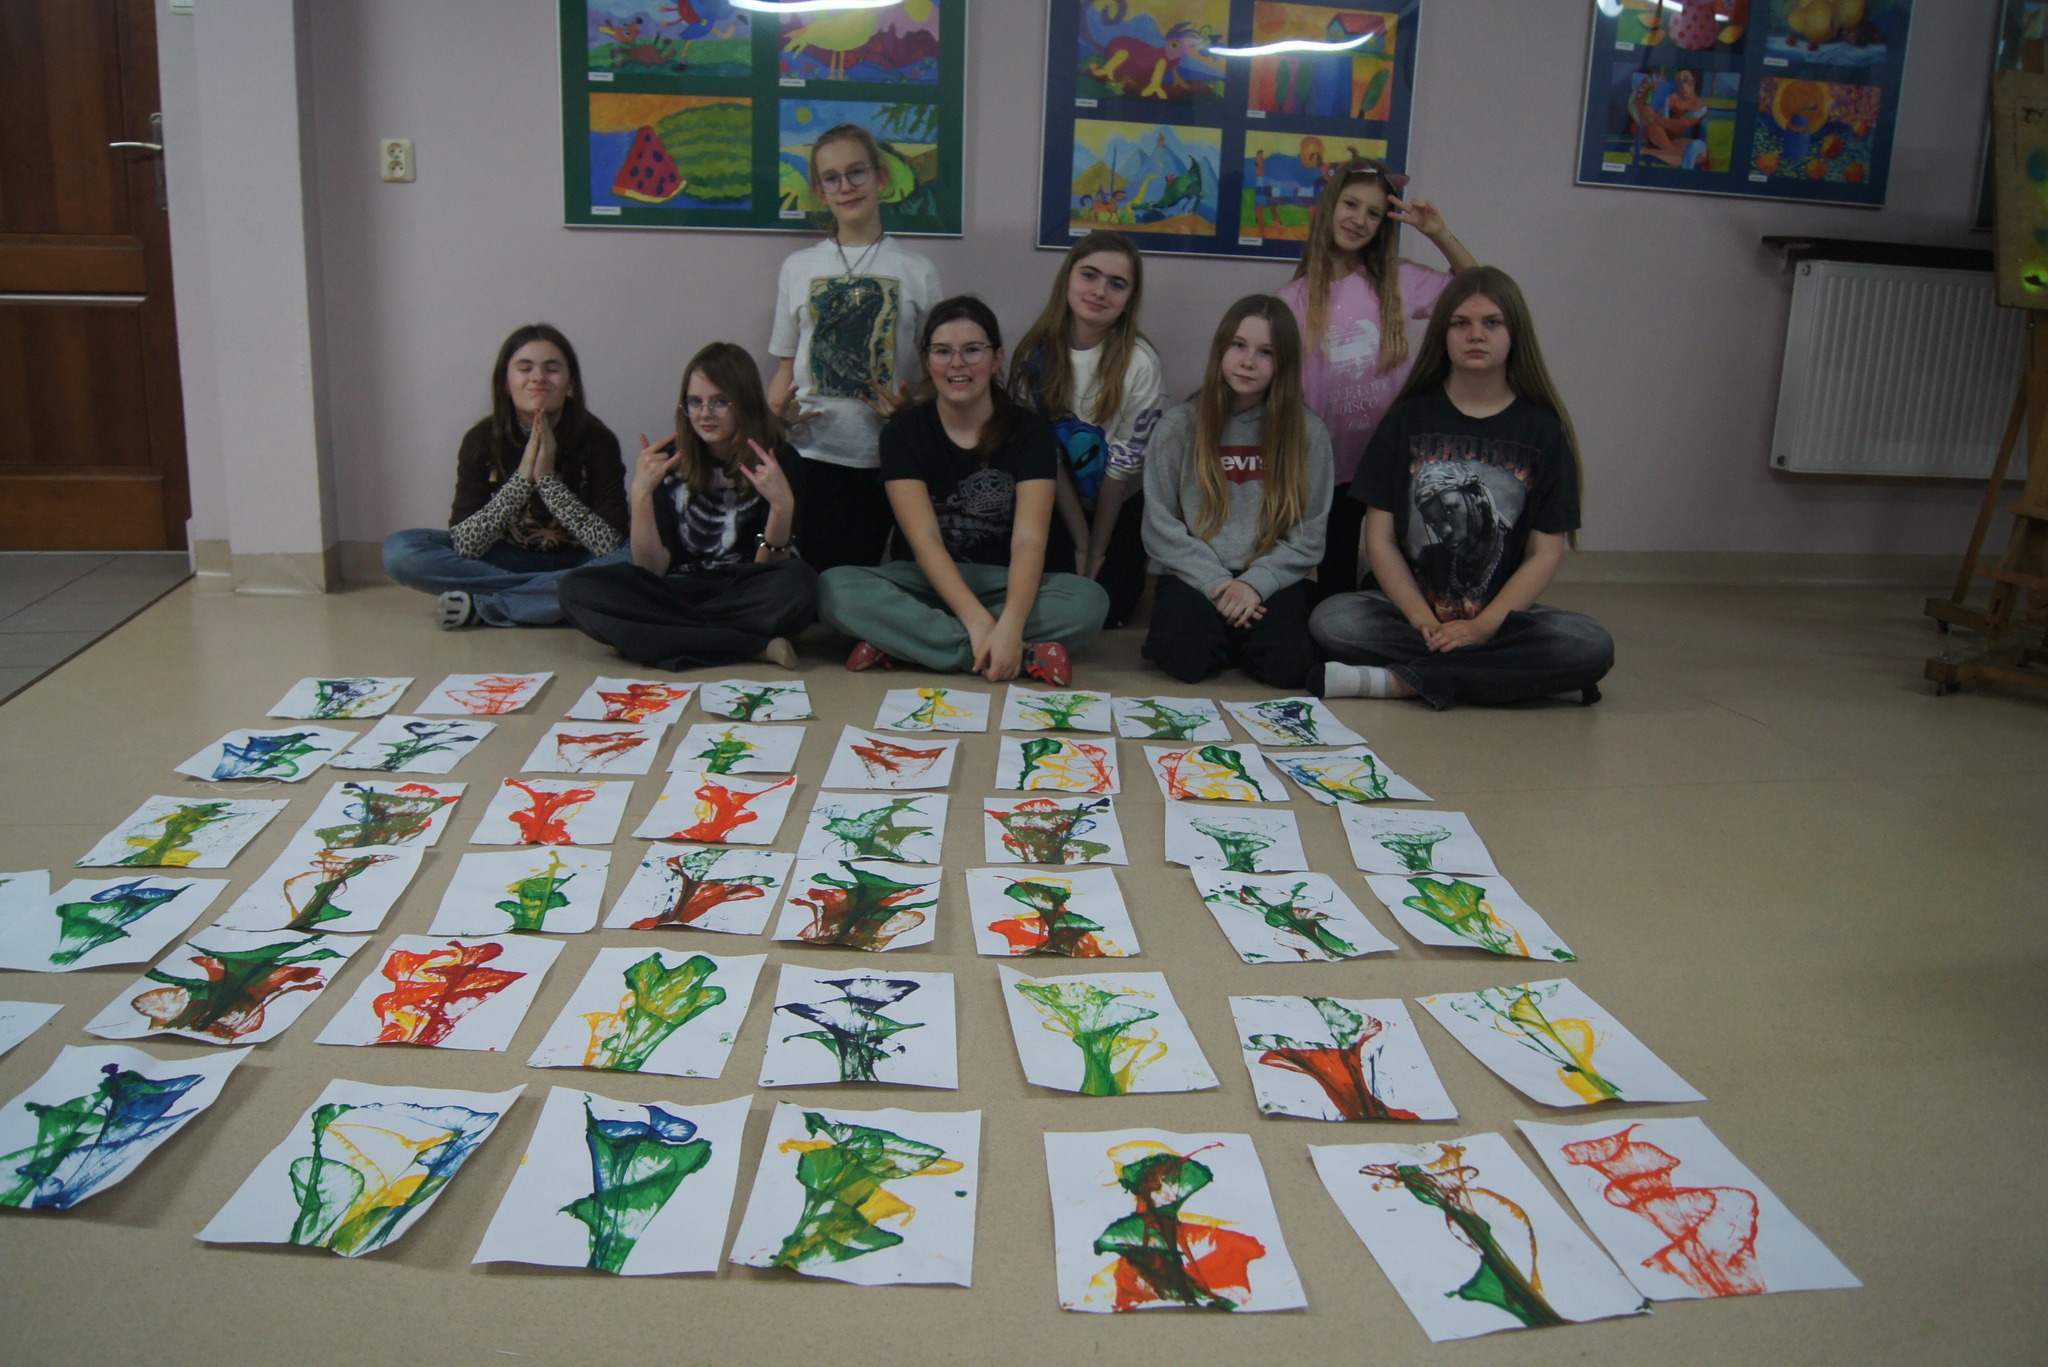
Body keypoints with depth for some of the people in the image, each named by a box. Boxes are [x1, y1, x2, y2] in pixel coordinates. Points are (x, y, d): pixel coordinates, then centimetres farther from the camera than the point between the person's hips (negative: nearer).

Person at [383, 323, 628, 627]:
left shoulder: (597, 440, -15)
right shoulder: (482, 440, -11)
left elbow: (610, 546, -22)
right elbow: (463, 546, -18)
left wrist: (548, 478, -28)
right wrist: (523, 476, -26)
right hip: (506, 560, 2)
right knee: (399, 550, -19)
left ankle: (482, 605, -24)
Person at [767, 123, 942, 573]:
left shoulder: (917, 272, 6)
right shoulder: (798, 267, 11)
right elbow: (787, 362, 13)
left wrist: (907, 407, -14)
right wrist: (777, 410, -8)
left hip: (884, 456, -1)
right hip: (811, 453, 1)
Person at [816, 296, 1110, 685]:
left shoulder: (1028, 431, -3)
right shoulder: (904, 432, -3)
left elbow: (1029, 539, -15)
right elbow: (924, 539, -14)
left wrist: (1009, 625, -34)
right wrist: (978, 622, -29)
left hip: (1005, 584, 0)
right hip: (927, 581, 0)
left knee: (1089, 600, -30)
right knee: (834, 588, -30)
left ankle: (898, 642, -27)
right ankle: (1027, 656, -34)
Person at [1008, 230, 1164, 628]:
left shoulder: (1139, 364, -22)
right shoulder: (1037, 350, -12)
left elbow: (1123, 464, -14)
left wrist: (1097, 550, -7)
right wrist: (1079, 543, -12)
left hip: (1121, 508, -2)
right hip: (1054, 506, 2)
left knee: (1107, 616, -4)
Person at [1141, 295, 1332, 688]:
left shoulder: (1308, 431, 4)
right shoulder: (1178, 427, 3)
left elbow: (1309, 535, 2)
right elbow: (1159, 526, -1)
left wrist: (1255, 583, -13)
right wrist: (1216, 584, -12)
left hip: (1269, 579, 1)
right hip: (1195, 578, 0)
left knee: (1288, 666, -26)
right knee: (1186, 658, -29)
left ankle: (1239, 633, 8)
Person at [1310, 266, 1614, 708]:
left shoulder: (1543, 429, 5)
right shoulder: (1409, 418, 7)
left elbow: (1545, 552, -1)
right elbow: (1380, 538, 1)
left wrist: (1484, 626, -16)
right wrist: (1423, 621, -14)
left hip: (1504, 618, 1)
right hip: (1408, 611, -1)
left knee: (1591, 645, -29)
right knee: (1331, 620, -29)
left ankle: (1400, 680, -28)